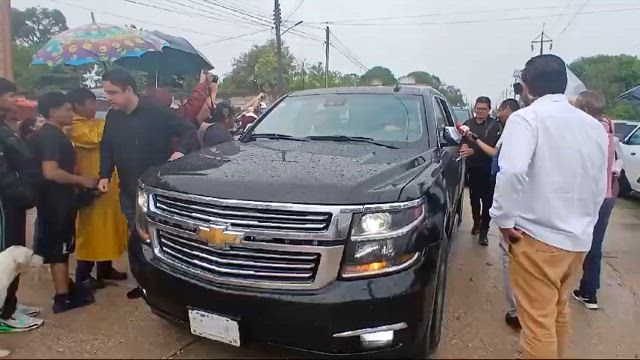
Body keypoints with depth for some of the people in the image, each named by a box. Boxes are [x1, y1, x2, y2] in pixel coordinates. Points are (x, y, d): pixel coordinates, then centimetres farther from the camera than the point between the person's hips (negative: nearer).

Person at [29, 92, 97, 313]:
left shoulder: (52, 135, 12)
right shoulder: (50, 136, -18)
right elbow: (50, 172, -28)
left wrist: (77, 181, 19)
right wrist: (82, 180, -19)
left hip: (58, 199, 10)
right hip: (56, 201, -10)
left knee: (61, 247, 16)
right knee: (59, 248, -3)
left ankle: (66, 288, 28)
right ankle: (63, 297, 5)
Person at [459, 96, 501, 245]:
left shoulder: (494, 125, -6)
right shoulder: (468, 123, 6)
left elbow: (492, 148, -16)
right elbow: (463, 141, 7)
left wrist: (473, 151, -28)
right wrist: (464, 147, -17)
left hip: (488, 169, -4)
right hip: (473, 167, 4)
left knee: (487, 200, 0)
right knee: (474, 198, 14)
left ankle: (484, 230, 7)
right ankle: (476, 223, 33)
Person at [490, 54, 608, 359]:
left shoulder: (527, 117, -12)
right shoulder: (594, 125, 10)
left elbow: (512, 171, -29)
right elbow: (600, 185, 15)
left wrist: (504, 218, -17)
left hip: (538, 236, -7)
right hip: (578, 237, 8)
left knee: (538, 320, 2)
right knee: (559, 309, 24)